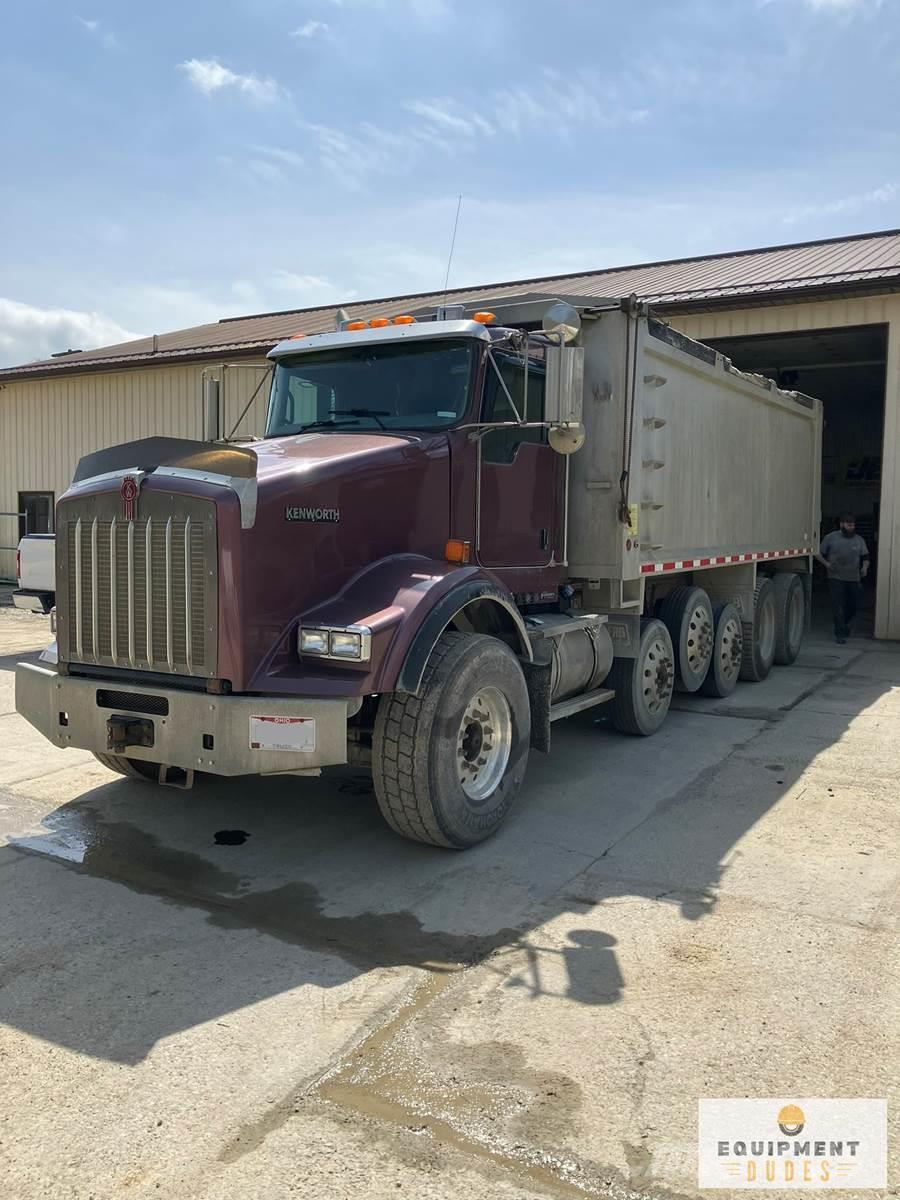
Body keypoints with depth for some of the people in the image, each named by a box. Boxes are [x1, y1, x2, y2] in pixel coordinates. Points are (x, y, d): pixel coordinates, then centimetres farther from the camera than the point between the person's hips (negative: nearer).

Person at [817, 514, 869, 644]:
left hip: (854, 579, 3)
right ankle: (840, 634, 1)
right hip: (836, 579, -3)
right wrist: (826, 564, -11)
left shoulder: (859, 540, 11)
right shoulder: (830, 538, 2)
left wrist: (865, 567, -7)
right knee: (838, 607, -5)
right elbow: (819, 553, 6)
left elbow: (865, 557, 14)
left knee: (853, 606, 9)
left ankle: (845, 624, 39)